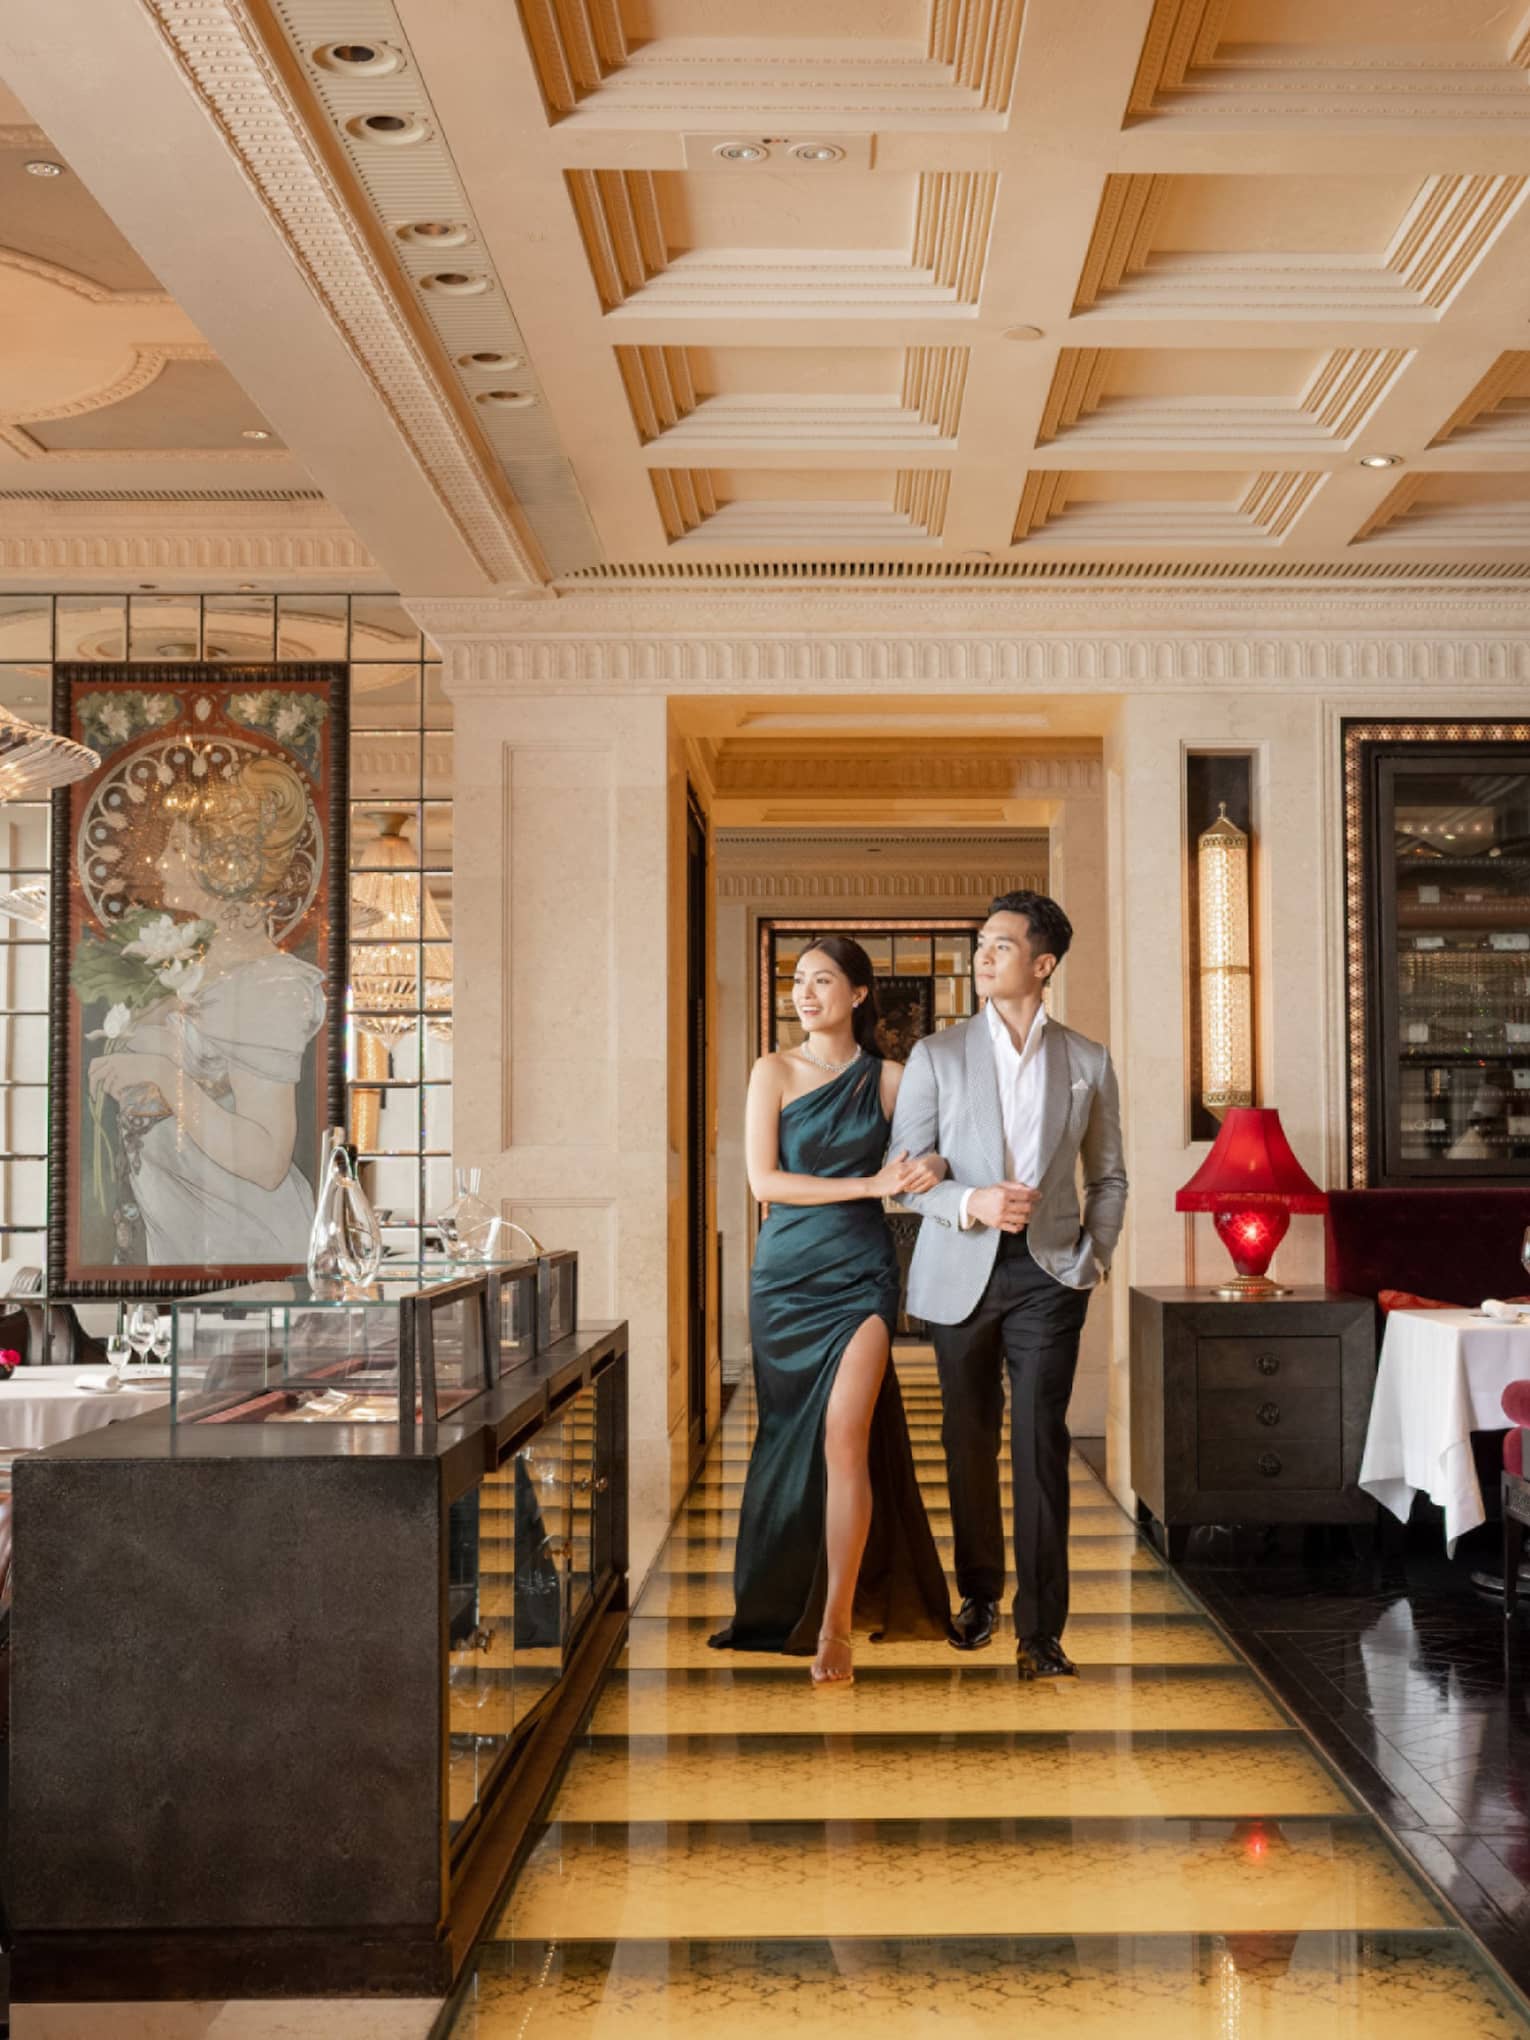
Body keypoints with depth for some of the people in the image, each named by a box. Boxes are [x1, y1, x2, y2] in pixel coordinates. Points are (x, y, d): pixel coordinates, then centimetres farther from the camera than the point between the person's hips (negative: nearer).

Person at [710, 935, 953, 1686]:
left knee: (845, 1434, -14)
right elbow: (764, 1180, -6)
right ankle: (782, 1602, 28)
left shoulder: (889, 1079, 4)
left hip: (861, 1274, -1)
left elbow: (931, 1146, 16)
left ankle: (835, 1625, -9)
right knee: (791, 1437, 9)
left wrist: (933, 1162, -8)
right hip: (786, 1275, 1)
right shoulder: (774, 1072, 2)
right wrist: (870, 1183, -12)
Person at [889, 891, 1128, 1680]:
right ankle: (979, 1594, 29)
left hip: (1047, 1273, -1)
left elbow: (1108, 1178, 14)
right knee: (970, 1444, 10)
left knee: (1040, 1444, -7)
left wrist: (1091, 1259, 1)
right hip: (961, 1272, 1)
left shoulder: (1086, 1062, 6)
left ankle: (1040, 1630, -3)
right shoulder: (936, 1056, 2)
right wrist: (972, 1204, -17)